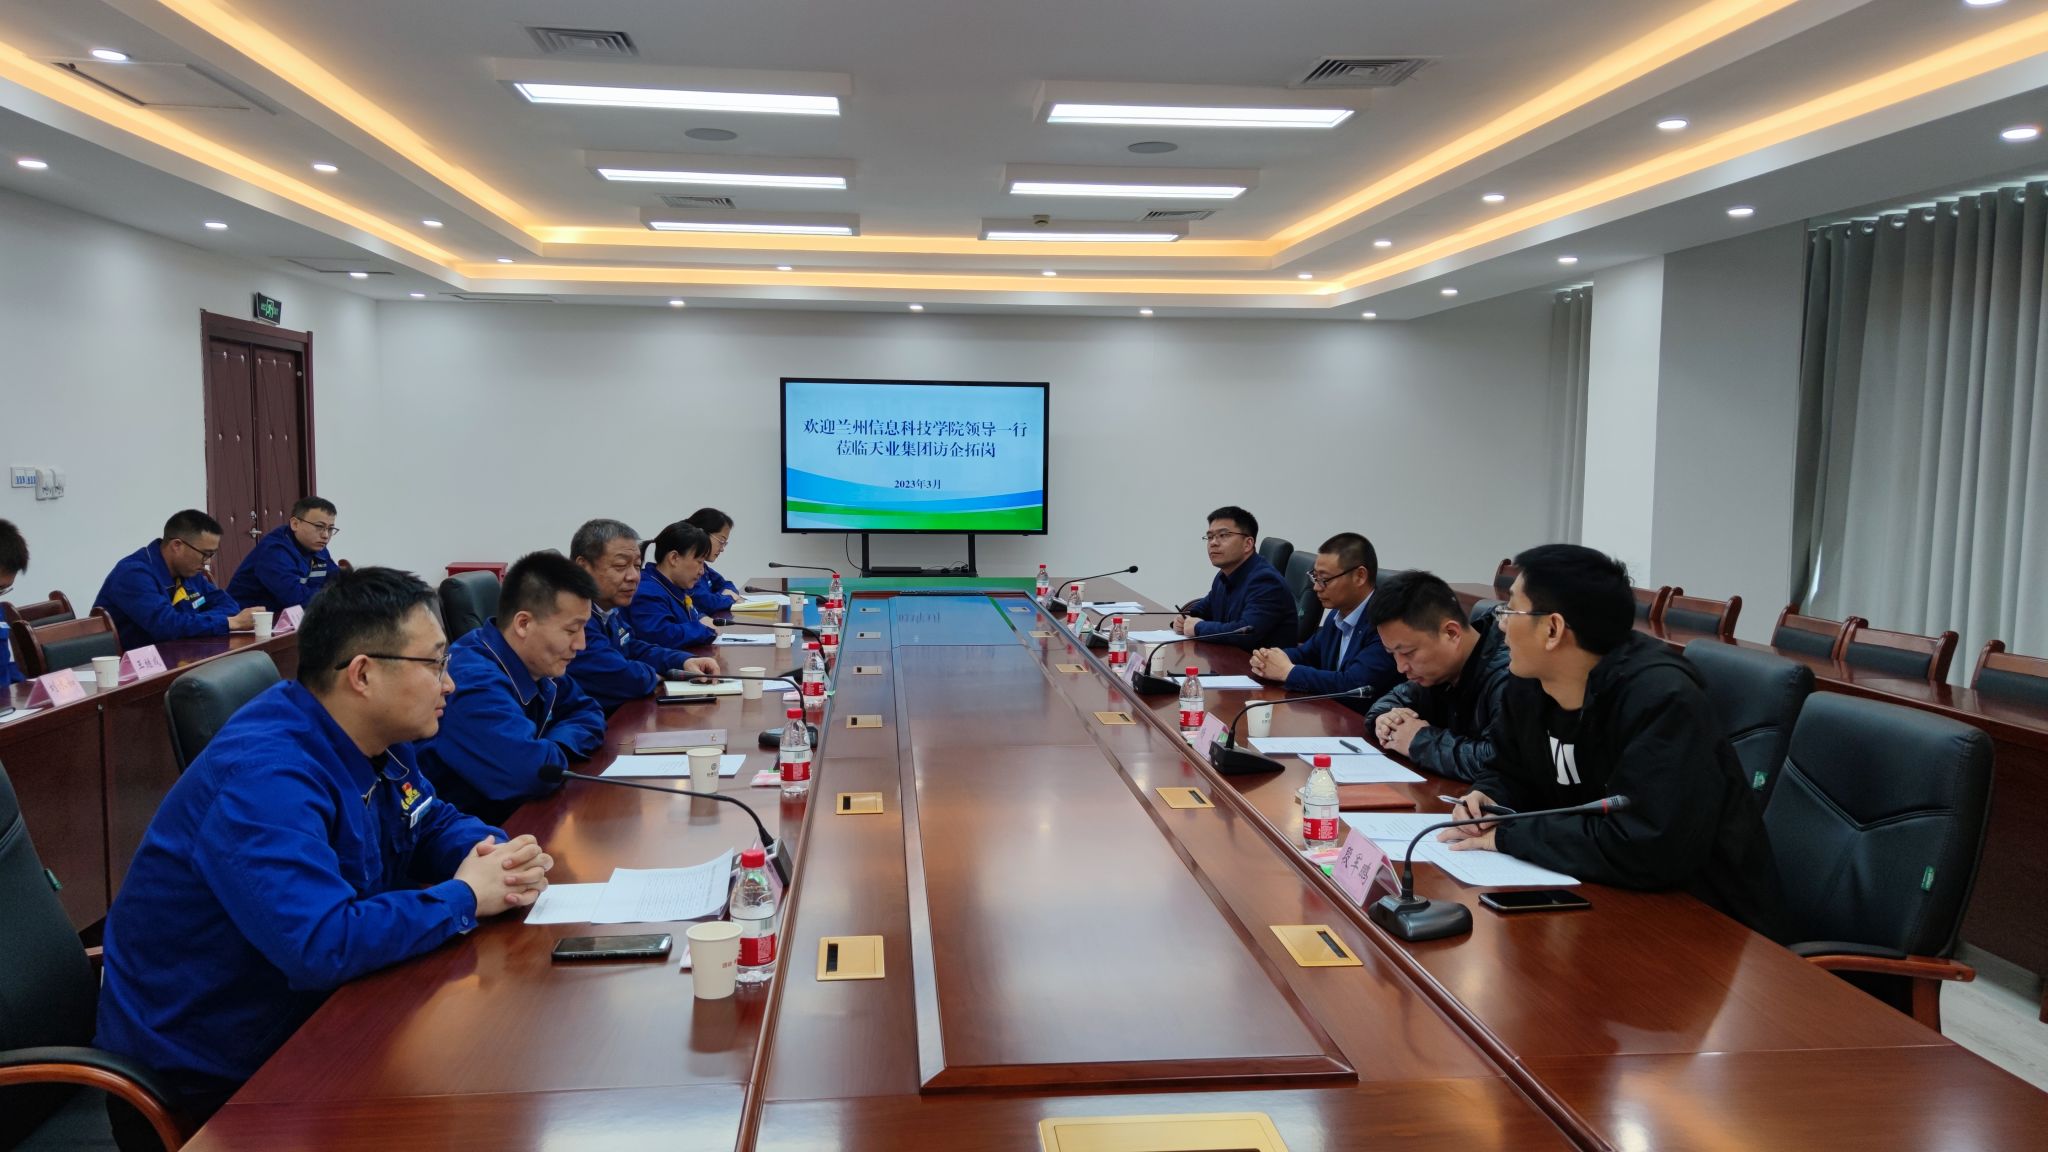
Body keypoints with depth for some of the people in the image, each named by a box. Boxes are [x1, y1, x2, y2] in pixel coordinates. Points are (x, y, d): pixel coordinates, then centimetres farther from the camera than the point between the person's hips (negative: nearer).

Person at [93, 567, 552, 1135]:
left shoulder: (373, 739, 0)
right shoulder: (265, 778, -28)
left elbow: (435, 823, 13)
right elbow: (323, 945, -37)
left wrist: (501, 856, -10)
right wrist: (464, 898, -24)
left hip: (300, 1016, 8)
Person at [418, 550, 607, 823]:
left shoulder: (536, 663, 1)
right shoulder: (474, 682, -26)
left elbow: (588, 713, 12)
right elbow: (535, 772, -37)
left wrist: (554, 748, -8)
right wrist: (556, 752, -15)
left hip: (515, 814, 8)